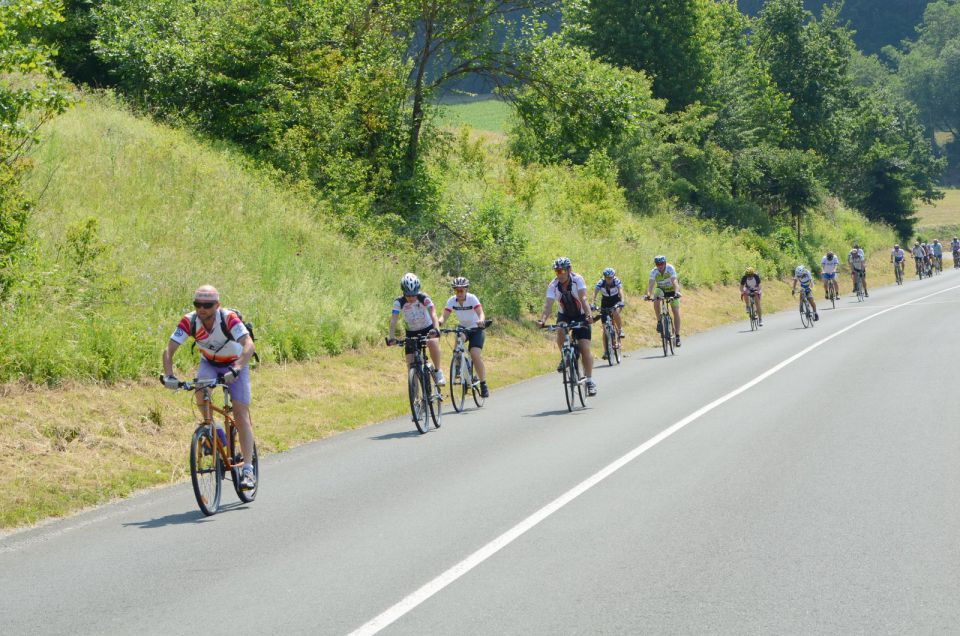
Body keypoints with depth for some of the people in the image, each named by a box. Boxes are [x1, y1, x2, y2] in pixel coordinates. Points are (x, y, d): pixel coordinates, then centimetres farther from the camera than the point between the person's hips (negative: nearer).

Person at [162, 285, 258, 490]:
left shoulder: (229, 319, -32)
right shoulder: (189, 321, -23)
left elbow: (249, 346, -44)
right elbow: (169, 350, -26)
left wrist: (235, 370, -59)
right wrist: (169, 376, -43)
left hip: (235, 364, -2)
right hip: (209, 363, 3)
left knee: (241, 414, -13)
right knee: (201, 389, -30)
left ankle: (248, 469, -11)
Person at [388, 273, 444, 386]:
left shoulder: (424, 298, -22)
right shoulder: (399, 302, -19)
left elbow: (433, 314, -34)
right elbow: (393, 320, -26)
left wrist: (436, 329, -52)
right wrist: (392, 337, -42)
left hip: (427, 329, -2)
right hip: (411, 333, 2)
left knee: (432, 342, -36)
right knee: (411, 365, -8)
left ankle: (438, 371, -17)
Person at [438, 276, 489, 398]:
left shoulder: (472, 298, -21)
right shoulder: (452, 300, -12)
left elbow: (481, 313, -33)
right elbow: (444, 316, -20)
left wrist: (481, 320, -56)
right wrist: (439, 322, -42)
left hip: (475, 329, -3)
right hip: (462, 328, 3)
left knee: (475, 355, -20)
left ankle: (483, 385, -9)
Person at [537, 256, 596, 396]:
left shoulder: (577, 280, -24)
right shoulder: (553, 285, -18)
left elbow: (583, 298, -36)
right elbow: (548, 304, -28)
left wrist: (588, 315, -52)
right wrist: (542, 319, -46)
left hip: (580, 316, -2)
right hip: (565, 315, 2)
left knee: (585, 348, -11)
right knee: (560, 331, -31)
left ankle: (590, 380, -4)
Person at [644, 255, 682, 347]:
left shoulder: (670, 268, -27)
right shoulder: (653, 272, -21)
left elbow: (675, 282, -38)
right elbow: (651, 284, -32)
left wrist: (677, 292, -55)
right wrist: (648, 294, -51)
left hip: (672, 290, -1)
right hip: (661, 290, 2)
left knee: (676, 312, -12)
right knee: (656, 300, -32)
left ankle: (677, 336, -6)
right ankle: (659, 321, -15)